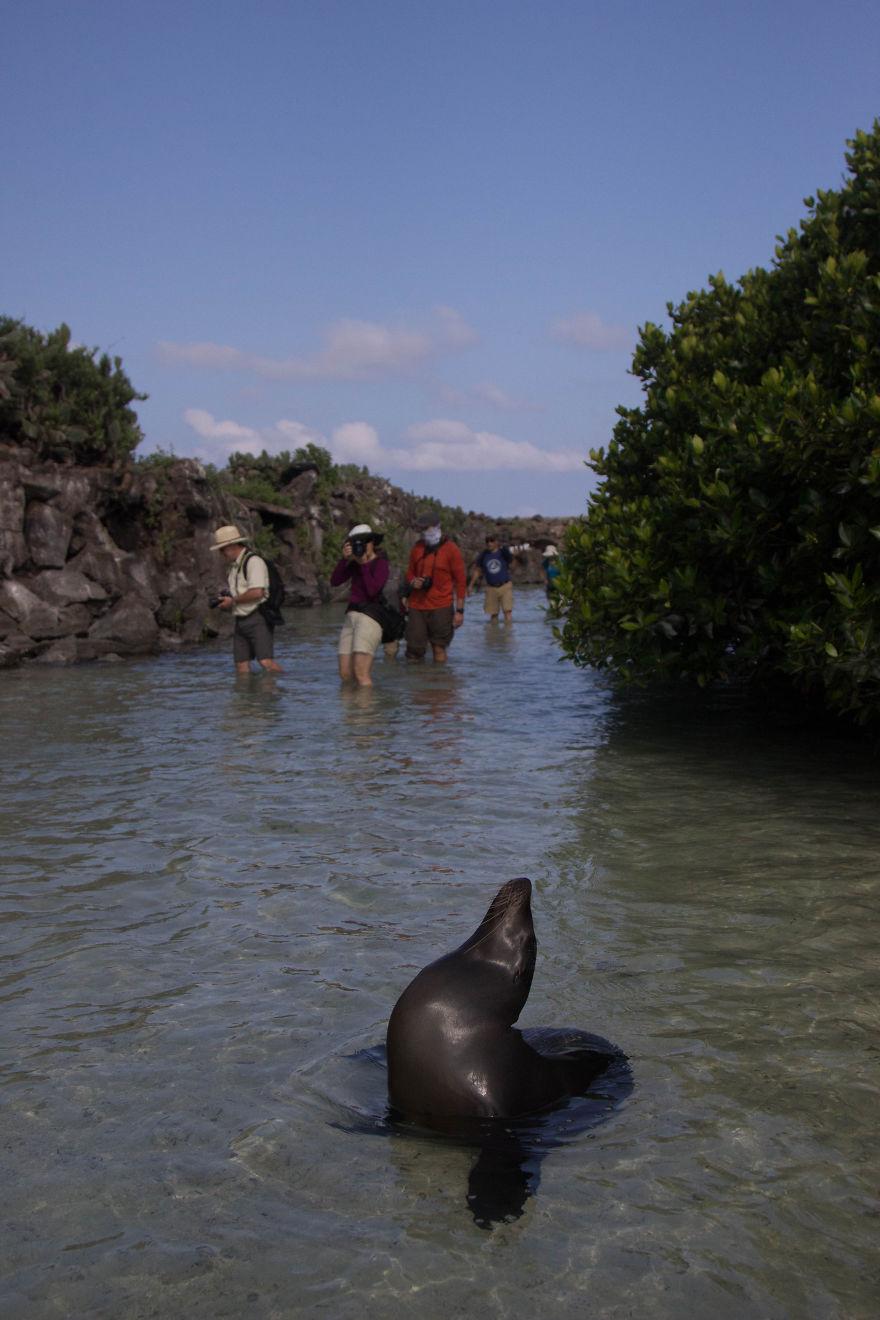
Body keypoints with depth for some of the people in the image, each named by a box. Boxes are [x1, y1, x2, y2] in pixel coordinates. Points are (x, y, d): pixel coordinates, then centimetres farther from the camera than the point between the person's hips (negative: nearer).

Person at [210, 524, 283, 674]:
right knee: (241, 664, 2)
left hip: (257, 620, -9)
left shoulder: (254, 561, -10)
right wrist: (224, 598, 8)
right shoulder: (233, 566, 20)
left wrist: (233, 601, -10)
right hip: (240, 621, 9)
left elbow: (257, 592, -21)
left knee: (266, 662, -17)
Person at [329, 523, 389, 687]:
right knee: (345, 675, 4)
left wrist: (364, 563, -13)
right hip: (351, 617, 7)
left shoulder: (380, 563, -4)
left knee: (361, 675, -16)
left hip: (370, 617, -7)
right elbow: (334, 582, 5)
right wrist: (344, 558, -6)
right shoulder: (354, 563, 16)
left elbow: (372, 590, -19)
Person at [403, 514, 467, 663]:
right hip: (416, 606, 4)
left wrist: (460, 610, -7)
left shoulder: (451, 549, -2)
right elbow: (410, 572, 23)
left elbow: (460, 581, -2)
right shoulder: (417, 548, 10)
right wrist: (413, 582, -3)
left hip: (440, 607, -4)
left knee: (439, 649, 0)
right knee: (413, 649, -1)